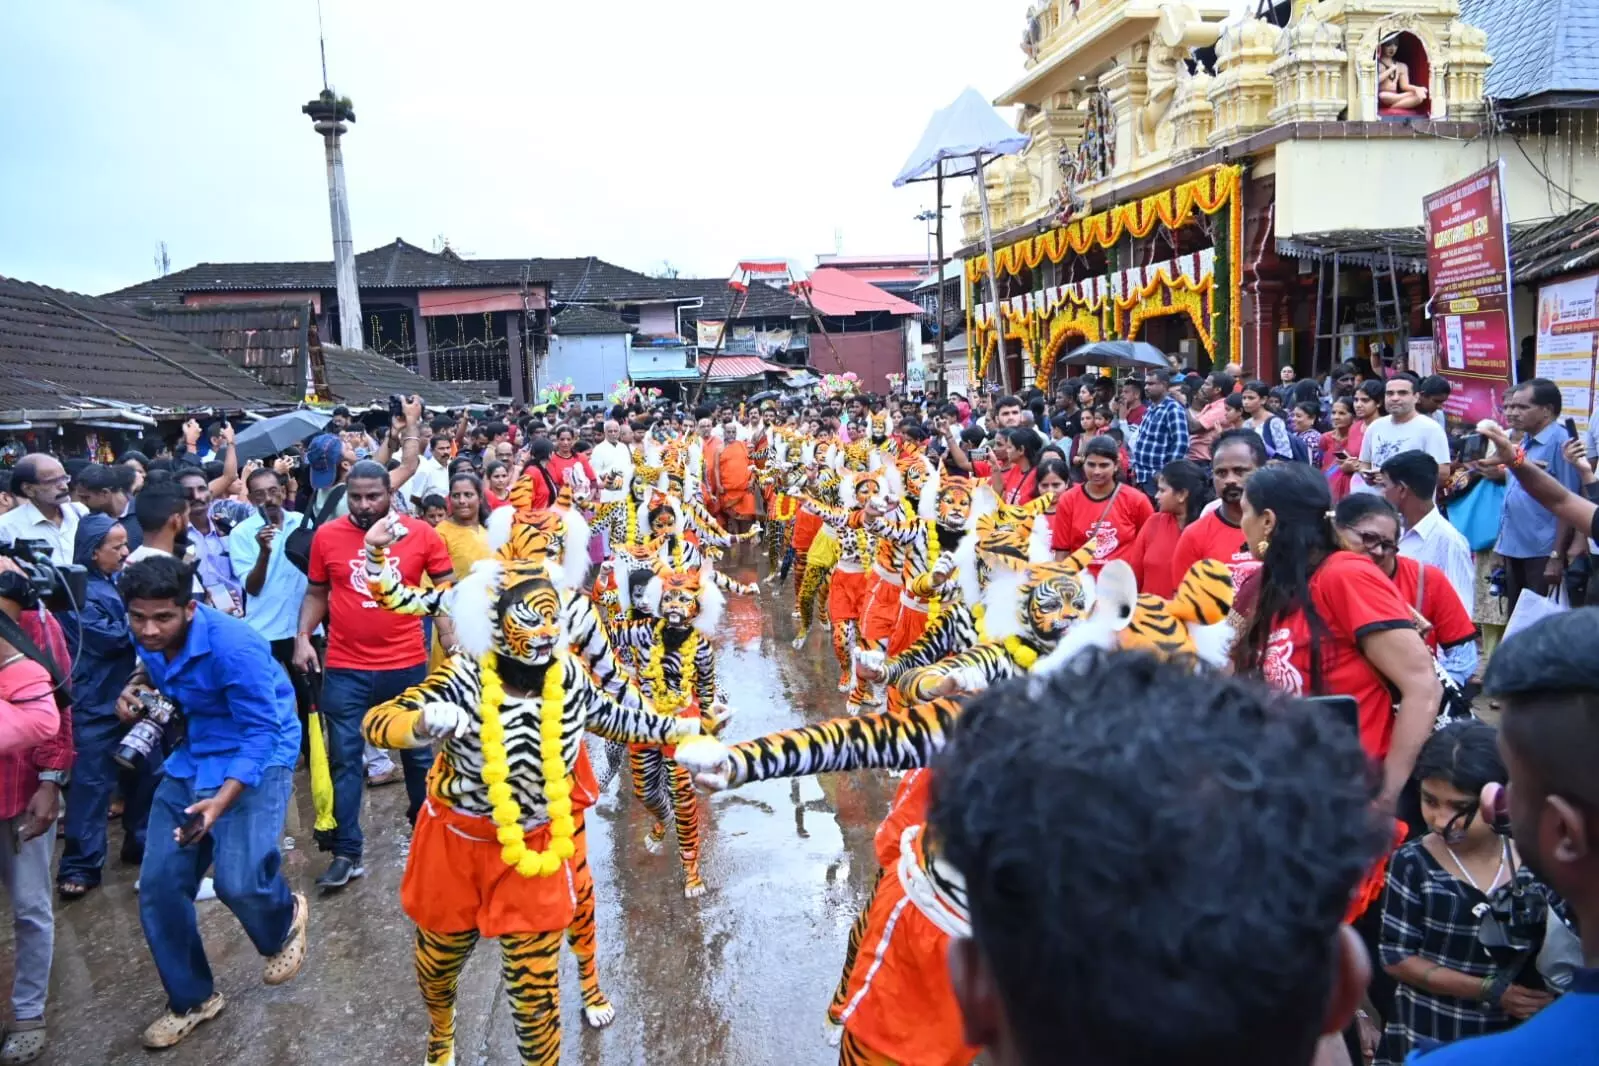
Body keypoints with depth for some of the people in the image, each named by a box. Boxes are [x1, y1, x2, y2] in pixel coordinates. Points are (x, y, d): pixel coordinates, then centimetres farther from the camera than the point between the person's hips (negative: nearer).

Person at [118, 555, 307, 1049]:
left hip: (256, 758, -7)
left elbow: (262, 732, -24)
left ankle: (286, 921, 19)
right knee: (158, 885, 2)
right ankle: (192, 999, 24)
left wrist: (220, 801, -34)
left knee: (238, 881, -20)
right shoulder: (150, 637, -6)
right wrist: (136, 687, -2)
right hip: (191, 758, 7)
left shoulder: (233, 647, -28)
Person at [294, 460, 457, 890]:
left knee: (418, 752, 15)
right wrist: (303, 636, -3)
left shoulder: (421, 534, -5)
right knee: (344, 760, 4)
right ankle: (346, 854, 13)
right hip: (344, 669, 0)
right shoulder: (326, 536, -1)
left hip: (407, 666, 0)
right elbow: (316, 594, 11)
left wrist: (452, 642, -11)